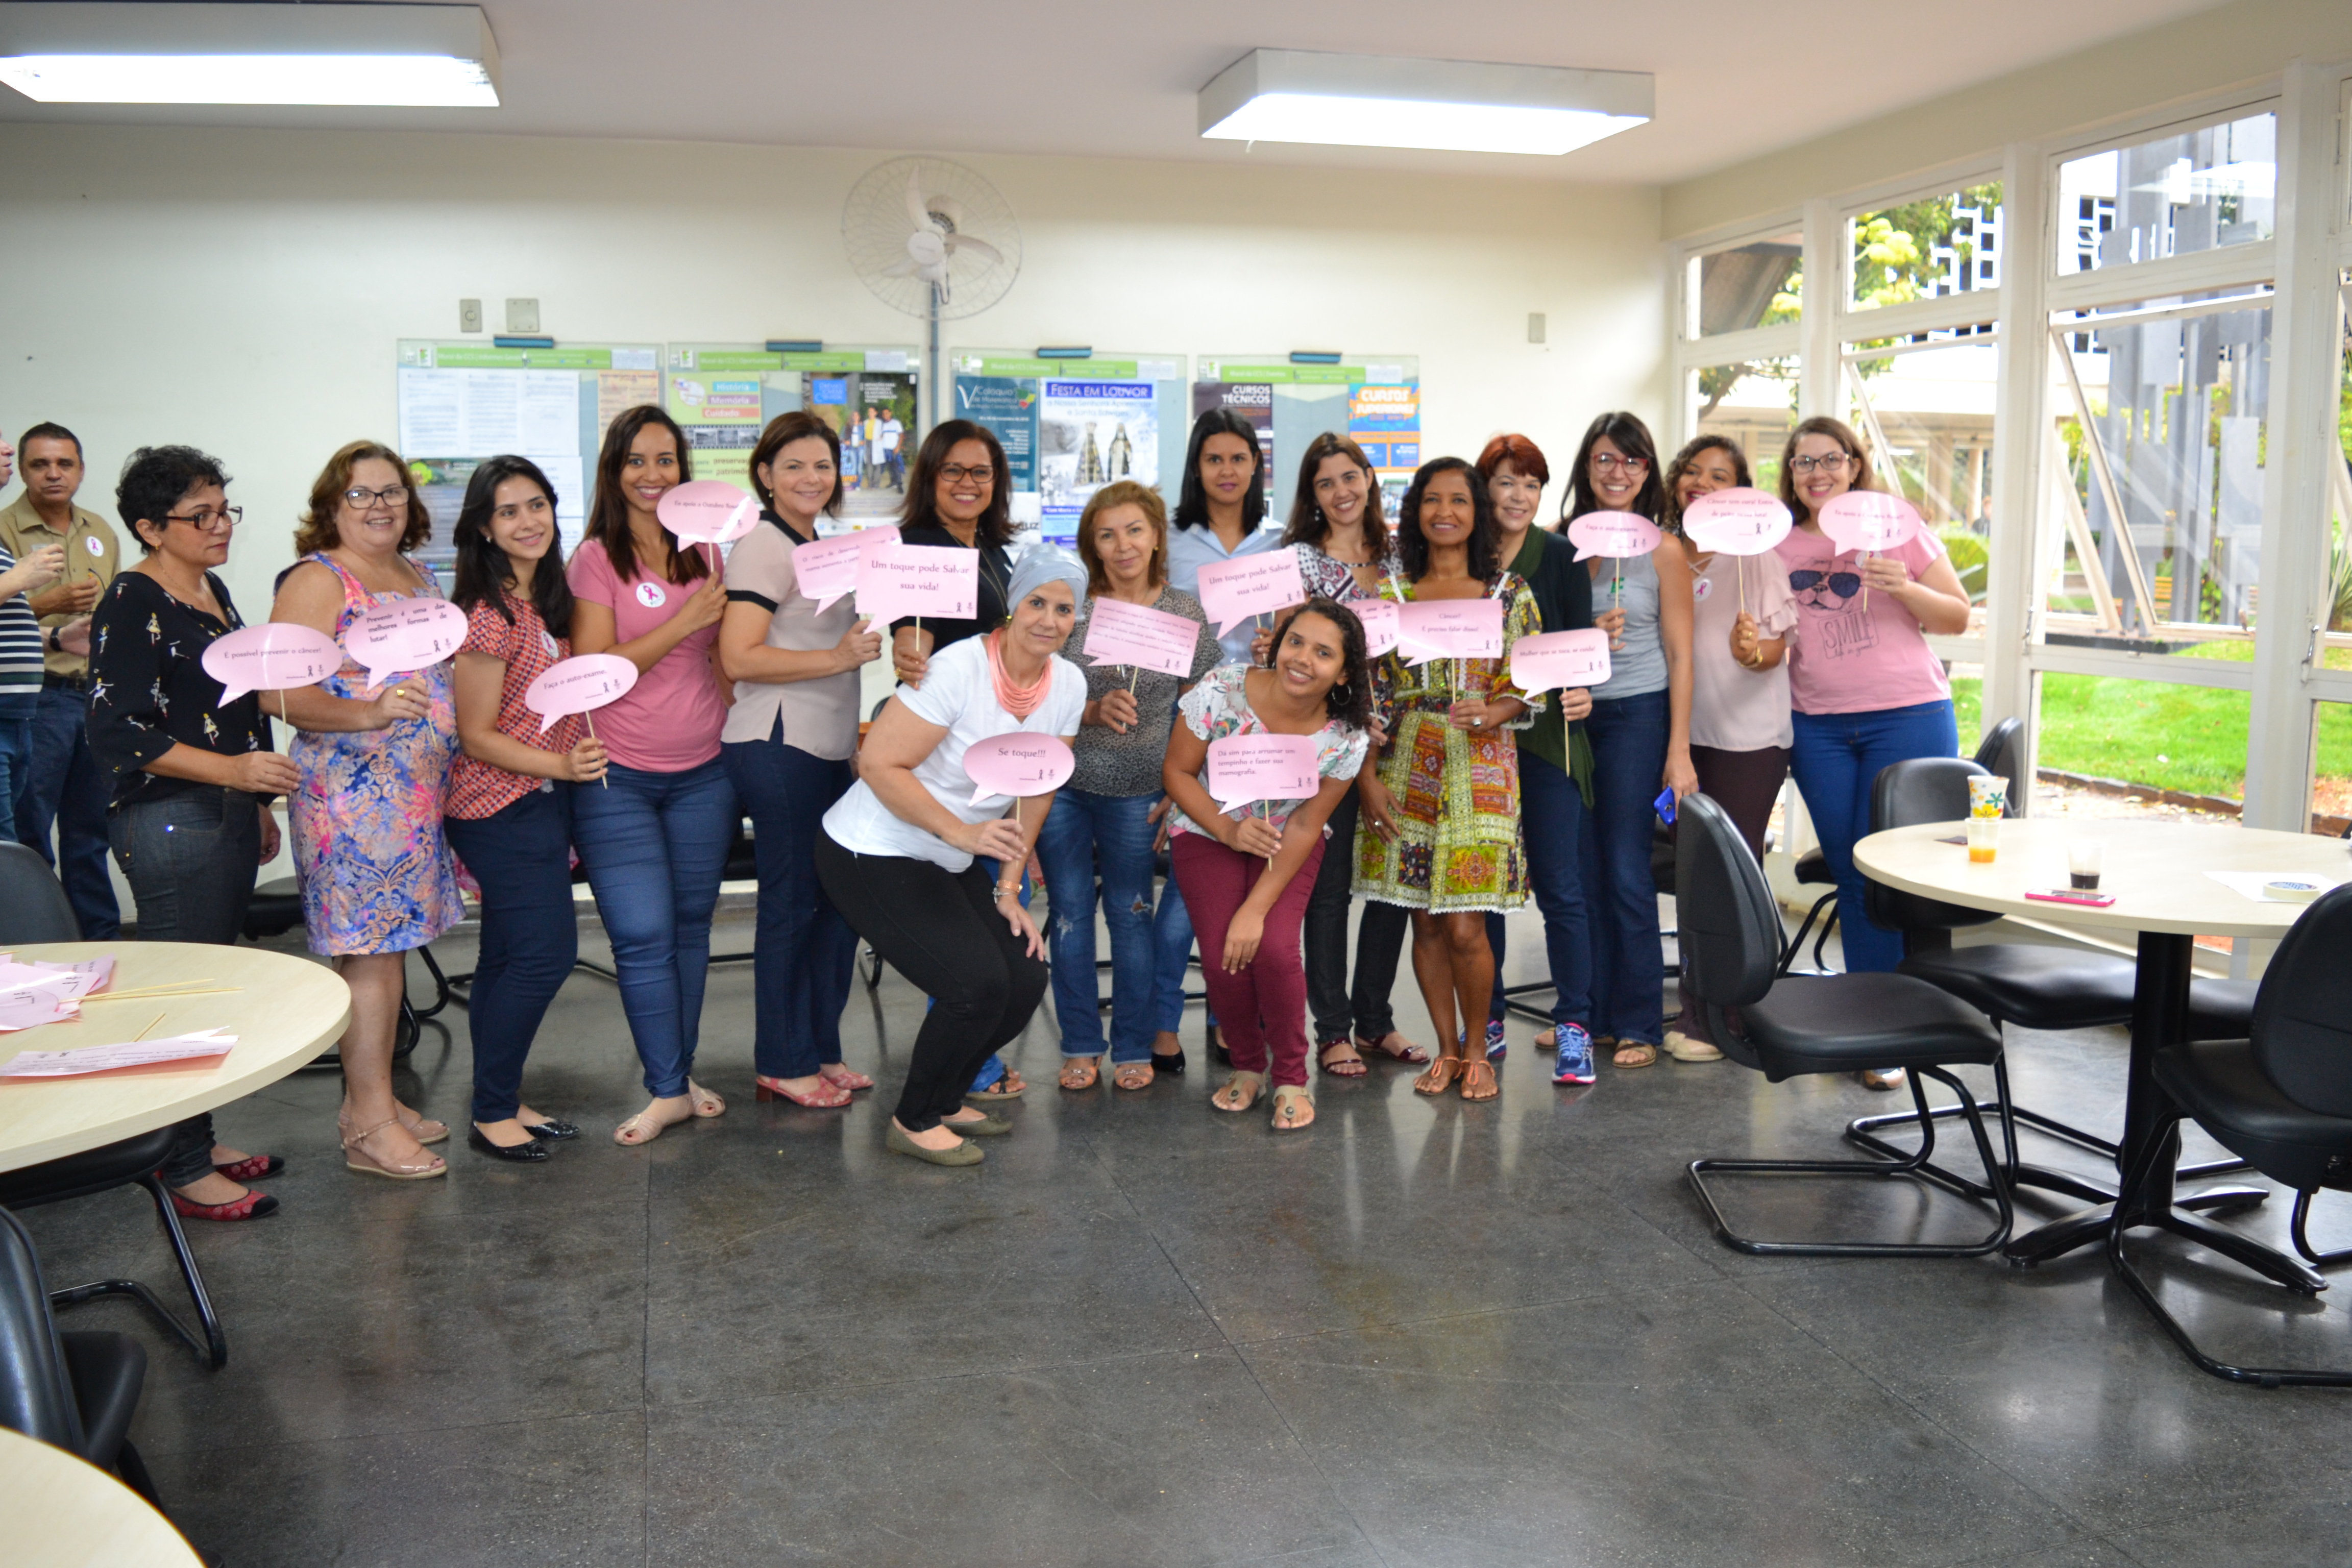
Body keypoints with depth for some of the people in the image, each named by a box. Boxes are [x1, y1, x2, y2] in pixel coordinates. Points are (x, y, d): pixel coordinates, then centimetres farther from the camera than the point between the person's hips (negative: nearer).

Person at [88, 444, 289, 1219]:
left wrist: (258, 804, 23)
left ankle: (201, 1140, 27)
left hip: (227, 815, 9)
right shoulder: (132, 605, -13)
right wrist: (232, 770, -25)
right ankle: (186, 1173, 7)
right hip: (168, 825, -9)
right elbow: (120, 733, -18)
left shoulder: (212, 590, 14)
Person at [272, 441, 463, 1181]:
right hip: (350, 792, -8)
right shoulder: (318, 580, -8)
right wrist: (367, 715, -29)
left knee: (390, 945, 13)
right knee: (367, 951, -5)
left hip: (417, 793, 8)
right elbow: (281, 692, -16)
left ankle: (371, 1098, 23)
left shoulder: (421, 579, 16)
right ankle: (371, 1126, 2)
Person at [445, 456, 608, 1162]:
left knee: (509, 958, 13)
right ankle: (493, 1115, 5)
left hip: (540, 803, 8)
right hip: (499, 809, -8)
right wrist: (564, 766, -24)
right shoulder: (491, 618, -18)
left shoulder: (547, 602, 8)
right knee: (544, 951, -8)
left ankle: (500, 1104, 23)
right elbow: (477, 737, -16)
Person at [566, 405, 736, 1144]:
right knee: (645, 936, -5)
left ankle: (682, 1073, 22)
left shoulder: (702, 554, 10)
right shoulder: (595, 558, -4)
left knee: (691, 926, 10)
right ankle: (669, 1090, 5)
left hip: (702, 773, 4)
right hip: (618, 778, -4)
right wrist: (685, 621, -15)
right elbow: (594, 669, -13)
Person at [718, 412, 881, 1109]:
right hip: (777, 745, -9)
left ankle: (820, 1050, 21)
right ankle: (782, 1065, 8)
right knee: (794, 902, -3)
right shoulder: (763, 547, -9)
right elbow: (738, 658, -18)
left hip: (823, 746, 9)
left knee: (837, 896, 10)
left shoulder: (816, 546, 19)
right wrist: (839, 658, -22)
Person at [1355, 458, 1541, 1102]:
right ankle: (1446, 1049, 22)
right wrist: (1367, 775, -2)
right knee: (1426, 923, 5)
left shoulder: (1510, 592, 5)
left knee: (1465, 927, -6)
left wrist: (1492, 714, -18)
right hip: (1407, 769, 2)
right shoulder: (1389, 593, 8)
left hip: (1481, 767, -2)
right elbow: (1371, 689, 6)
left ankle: (1476, 1048, 16)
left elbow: (1530, 683, 2)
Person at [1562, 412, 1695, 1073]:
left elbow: (1680, 656, -4)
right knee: (1582, 873, 8)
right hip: (1570, 715, 3)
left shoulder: (1662, 552, -3)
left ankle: (1638, 1024, 11)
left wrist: (1680, 752, -10)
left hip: (1636, 716, -3)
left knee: (1626, 873, -1)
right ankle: (1590, 1014, 20)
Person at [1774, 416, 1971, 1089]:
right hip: (1818, 726, 3)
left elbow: (1959, 618, 1)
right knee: (1849, 873, 6)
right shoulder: (1777, 544, 9)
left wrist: (1904, 588, -16)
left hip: (1907, 717, -3)